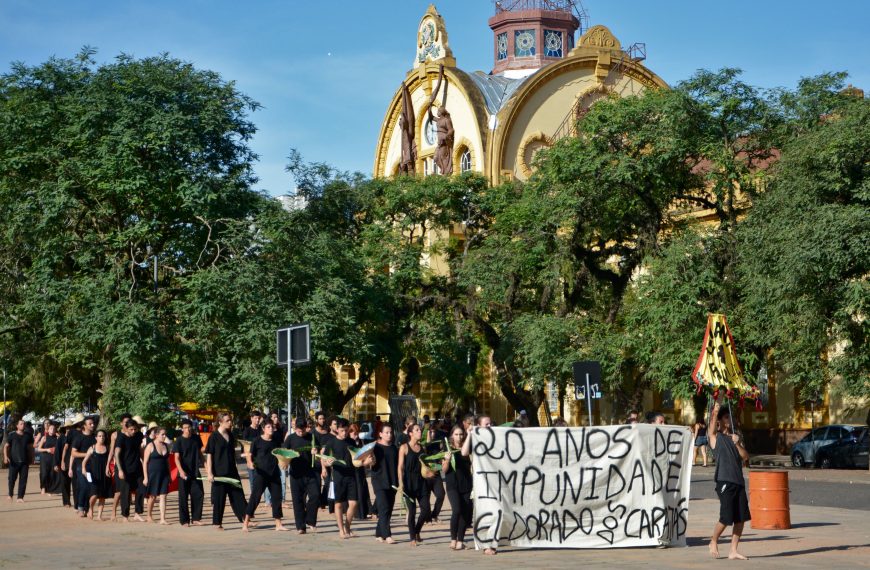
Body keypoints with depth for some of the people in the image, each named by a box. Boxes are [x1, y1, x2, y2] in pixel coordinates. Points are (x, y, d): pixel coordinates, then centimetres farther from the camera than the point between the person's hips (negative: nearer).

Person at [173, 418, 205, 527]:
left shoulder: (196, 438, 5)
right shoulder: (178, 441, -9)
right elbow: (177, 458, -14)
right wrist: (181, 471, -27)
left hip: (195, 472, 4)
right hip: (184, 473, -4)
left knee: (198, 495, 2)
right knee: (183, 497, 1)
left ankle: (196, 519, 11)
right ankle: (184, 520, 8)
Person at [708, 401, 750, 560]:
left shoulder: (735, 437, 18)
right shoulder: (715, 436, 3)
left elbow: (746, 456, 7)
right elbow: (710, 429, -20)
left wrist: (738, 444, -10)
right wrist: (714, 414, -36)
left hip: (739, 481, 6)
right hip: (724, 481, -6)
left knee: (741, 518, 3)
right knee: (726, 518, -8)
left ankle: (733, 551, 11)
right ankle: (713, 542, 16)